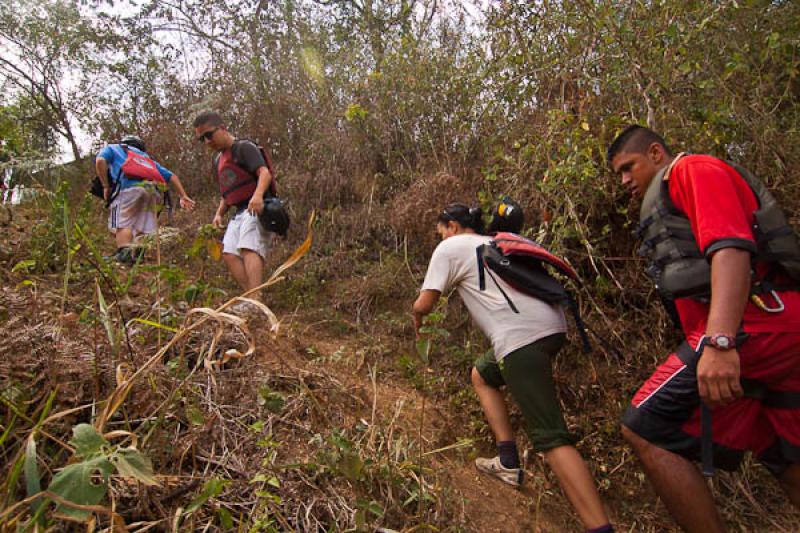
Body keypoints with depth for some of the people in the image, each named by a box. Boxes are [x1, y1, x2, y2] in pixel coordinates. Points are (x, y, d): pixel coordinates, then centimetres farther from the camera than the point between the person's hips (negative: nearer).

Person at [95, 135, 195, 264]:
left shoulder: (112, 148, 32)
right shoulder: (146, 157, 42)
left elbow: (100, 161, 8)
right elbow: (172, 176, 31)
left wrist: (106, 186, 11)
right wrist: (183, 196, 24)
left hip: (129, 187, -4)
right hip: (152, 191, 4)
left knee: (121, 224, -11)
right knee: (143, 230, 3)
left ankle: (124, 254, -32)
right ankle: (138, 259, -13)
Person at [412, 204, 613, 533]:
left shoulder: (450, 248, 7)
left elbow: (424, 304, 5)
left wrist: (417, 319, 27)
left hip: (522, 336, -9)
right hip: (550, 325, 9)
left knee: (550, 436, -11)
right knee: (482, 374, 28)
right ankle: (508, 463, 25)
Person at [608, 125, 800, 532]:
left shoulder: (693, 169, 1)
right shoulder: (669, 208, 29)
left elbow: (731, 248, -17)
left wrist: (719, 341, -29)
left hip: (751, 325, -11)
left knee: (644, 429, -13)